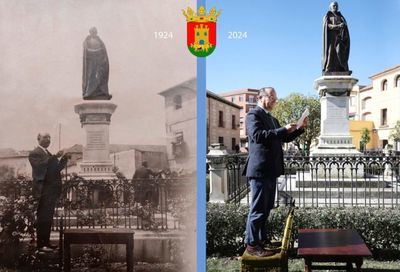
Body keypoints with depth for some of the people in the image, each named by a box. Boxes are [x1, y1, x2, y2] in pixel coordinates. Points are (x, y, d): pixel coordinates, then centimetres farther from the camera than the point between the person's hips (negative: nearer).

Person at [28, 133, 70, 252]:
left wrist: (64, 159, 1)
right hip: (43, 190, -8)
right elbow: (40, 165, -22)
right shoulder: (34, 153, -4)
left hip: (52, 190, 8)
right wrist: (55, 157, -24)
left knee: (48, 218, 10)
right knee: (42, 218, -7)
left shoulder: (49, 154, 22)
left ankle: (46, 243, 16)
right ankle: (41, 244, -5)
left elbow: (57, 168, 16)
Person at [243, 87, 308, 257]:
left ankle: (261, 240, 25)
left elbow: (285, 138, 25)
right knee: (258, 209, -5)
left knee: (266, 208, 15)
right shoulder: (253, 114, -8)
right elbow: (257, 135, -23)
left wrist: (300, 128, 10)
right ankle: (251, 245, 2)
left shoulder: (272, 119, 21)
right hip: (259, 170, -9)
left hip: (270, 170, 9)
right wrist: (283, 129, -25)